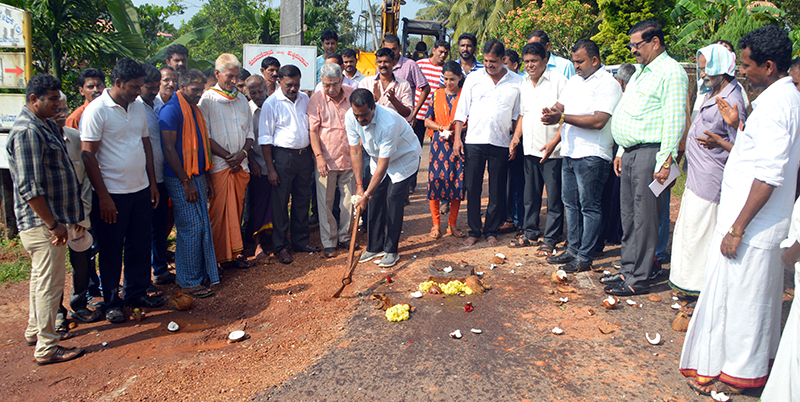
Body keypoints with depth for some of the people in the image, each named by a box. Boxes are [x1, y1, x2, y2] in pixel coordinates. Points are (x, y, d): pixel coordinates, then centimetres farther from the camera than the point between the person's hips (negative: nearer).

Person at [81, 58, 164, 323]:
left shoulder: (138, 107, 9)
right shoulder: (97, 110, -12)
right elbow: (88, 155, -13)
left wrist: (152, 182, 12)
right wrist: (103, 196, -15)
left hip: (141, 190, 6)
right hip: (112, 193, -6)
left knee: (139, 244, 14)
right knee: (111, 250, 6)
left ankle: (136, 293, 30)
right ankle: (111, 302, 20)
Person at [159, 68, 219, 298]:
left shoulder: (195, 110, 16)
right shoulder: (171, 110, -10)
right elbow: (169, 149, -15)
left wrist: (207, 180, 17)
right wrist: (186, 182, -16)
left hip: (197, 176, 8)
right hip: (180, 179, -8)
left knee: (203, 226, 10)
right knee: (190, 228, -5)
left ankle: (202, 274, 21)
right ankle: (188, 282, 6)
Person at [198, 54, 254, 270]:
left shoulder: (241, 99, 14)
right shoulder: (207, 99, -3)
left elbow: (250, 132, 15)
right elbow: (205, 136, -8)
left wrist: (242, 153, -3)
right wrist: (228, 156, -12)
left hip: (241, 164, 5)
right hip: (219, 165, -5)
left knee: (236, 209, 9)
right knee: (220, 211, -4)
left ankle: (234, 252, 18)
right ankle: (221, 255, 5)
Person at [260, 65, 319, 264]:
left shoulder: (305, 99, 7)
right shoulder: (271, 104, -8)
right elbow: (265, 138, -8)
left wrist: (313, 154, 10)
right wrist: (270, 168, -11)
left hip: (304, 155, 5)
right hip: (283, 156, -5)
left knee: (303, 199, 12)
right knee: (281, 202, 2)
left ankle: (301, 240, 25)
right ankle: (280, 246, 13)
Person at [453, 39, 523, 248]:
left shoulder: (516, 82, 4)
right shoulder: (473, 78, 6)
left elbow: (517, 115, 9)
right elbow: (462, 109, 6)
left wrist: (516, 141, 1)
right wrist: (457, 137, 0)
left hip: (501, 144, 0)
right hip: (474, 141, 0)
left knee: (497, 191, 6)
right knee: (472, 189, 3)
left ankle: (491, 231, 21)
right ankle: (474, 231, 16)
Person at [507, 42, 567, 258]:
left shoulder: (558, 80, -7)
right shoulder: (524, 84, 13)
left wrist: (554, 142, -19)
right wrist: (515, 137, 9)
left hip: (552, 150, -6)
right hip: (530, 148, 6)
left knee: (554, 197, 1)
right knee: (530, 195, 14)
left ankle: (550, 240, 10)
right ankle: (530, 233, 27)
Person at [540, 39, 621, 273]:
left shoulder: (608, 84, -10)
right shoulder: (574, 81, 17)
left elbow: (598, 121, -20)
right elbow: (560, 105, 17)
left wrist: (562, 118, -21)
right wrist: (552, 113, -8)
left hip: (591, 155, -8)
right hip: (569, 152, 8)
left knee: (589, 207, -1)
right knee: (570, 203, 14)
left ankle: (585, 257, 6)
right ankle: (573, 249, 25)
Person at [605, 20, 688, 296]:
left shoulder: (671, 72, -8)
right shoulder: (641, 72, 22)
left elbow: (674, 121, -15)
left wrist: (664, 161, -19)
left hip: (650, 154, -9)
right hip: (630, 152, 9)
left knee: (644, 219, -4)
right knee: (628, 215, 11)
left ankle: (638, 278, 4)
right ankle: (628, 270, 21)